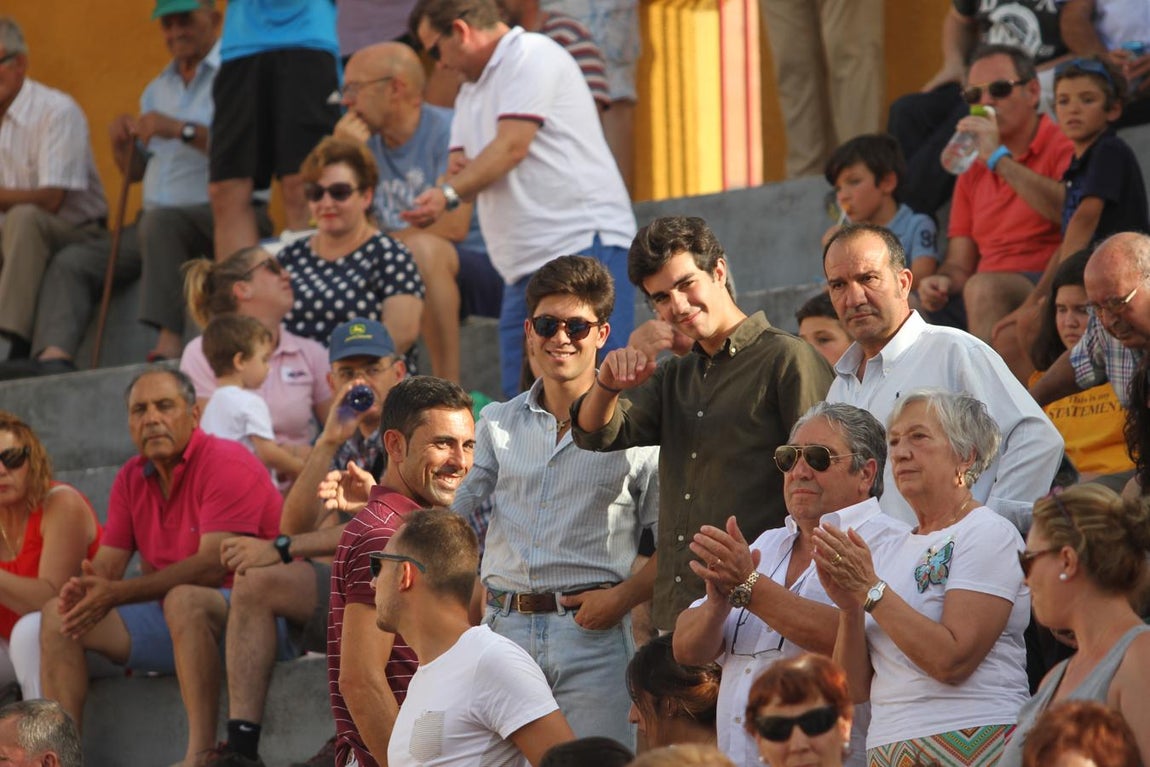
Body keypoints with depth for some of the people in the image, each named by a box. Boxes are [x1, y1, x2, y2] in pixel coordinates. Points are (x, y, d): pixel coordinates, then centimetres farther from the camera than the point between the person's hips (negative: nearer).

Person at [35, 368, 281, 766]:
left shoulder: (227, 464, -14)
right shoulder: (131, 479, 9)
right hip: (170, 620, 8)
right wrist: (86, 590, -20)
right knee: (57, 614, -1)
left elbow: (212, 566, -24)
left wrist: (116, 594, -26)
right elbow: (107, 564, 6)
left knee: (184, 599, -39)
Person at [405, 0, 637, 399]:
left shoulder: (531, 56, -4)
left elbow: (512, 146, -15)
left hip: (583, 243, -9)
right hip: (526, 263, 9)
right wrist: (460, 169, -6)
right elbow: (464, 172, 18)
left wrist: (448, 193, -24)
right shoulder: (471, 91, 25)